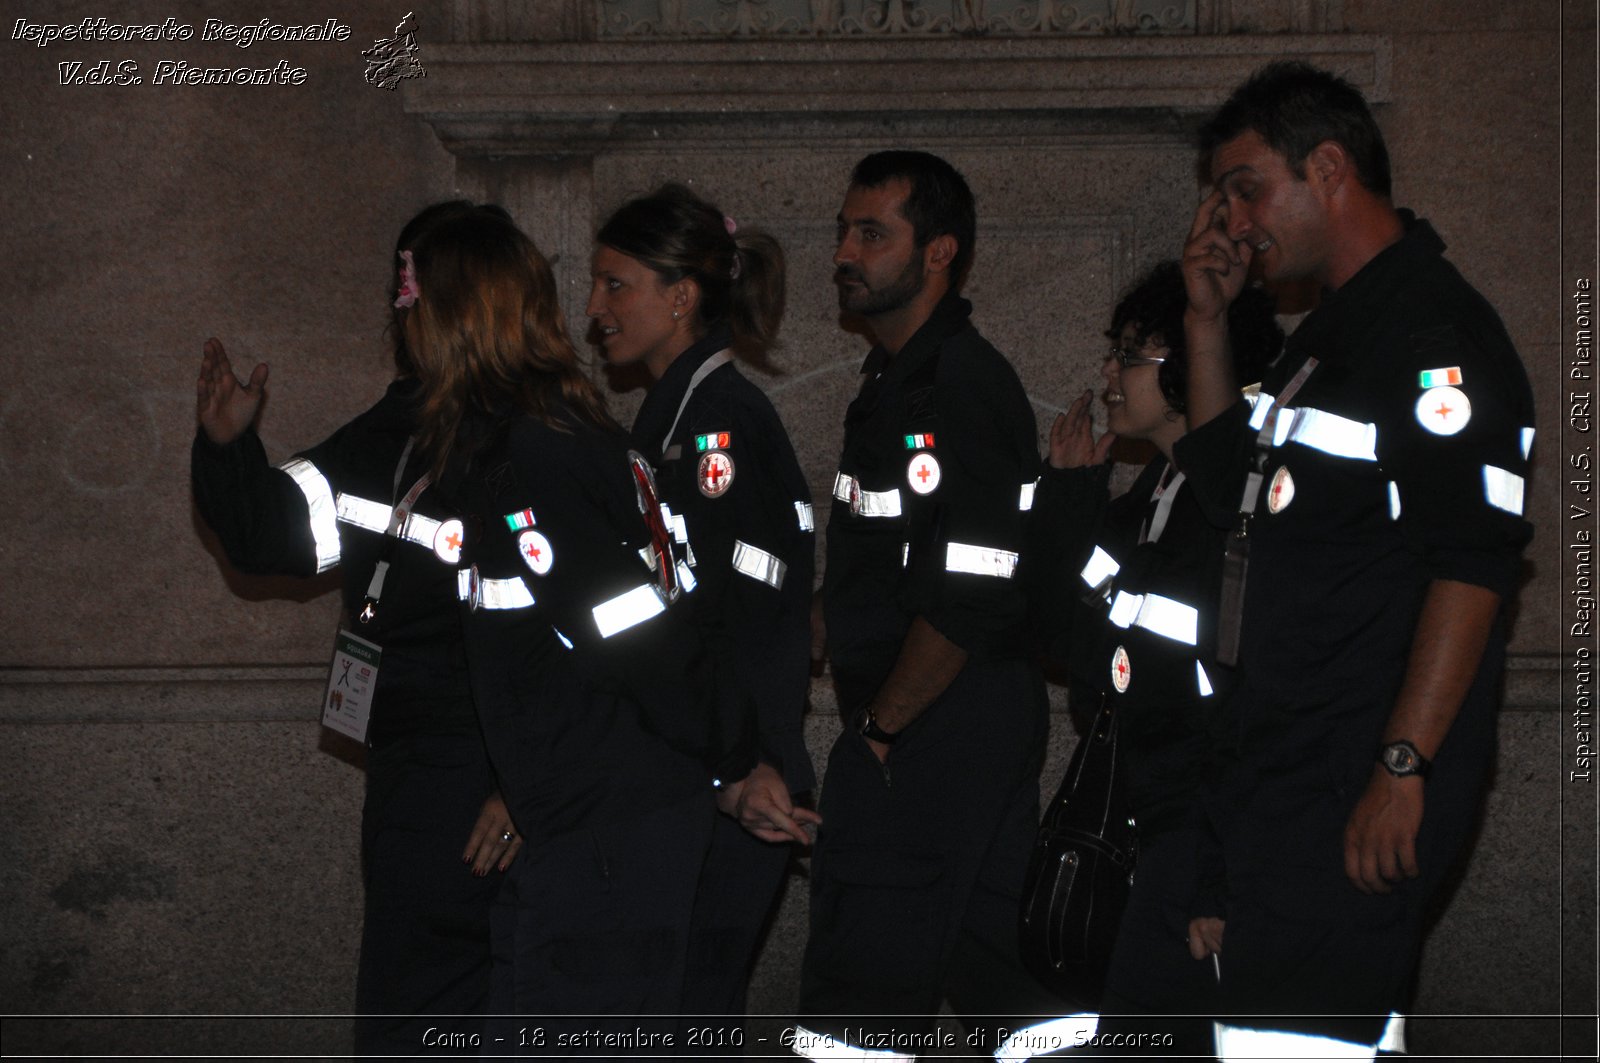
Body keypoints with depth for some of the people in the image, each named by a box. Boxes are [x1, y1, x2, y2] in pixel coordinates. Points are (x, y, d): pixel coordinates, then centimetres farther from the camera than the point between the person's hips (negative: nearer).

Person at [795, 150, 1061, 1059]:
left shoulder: (959, 388, -16)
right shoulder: (897, 379, 17)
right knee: (995, 960, 14)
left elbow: (968, 600, -22)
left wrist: (880, 727, -14)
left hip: (931, 737, -10)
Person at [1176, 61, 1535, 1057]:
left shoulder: (1436, 332, -14)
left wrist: (1401, 770, -25)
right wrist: (1209, 321, 17)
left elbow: (1474, 562, -22)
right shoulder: (1336, 328, 19)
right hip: (1284, 770, 10)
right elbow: (1227, 479, 29)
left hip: (1360, 795, -10)